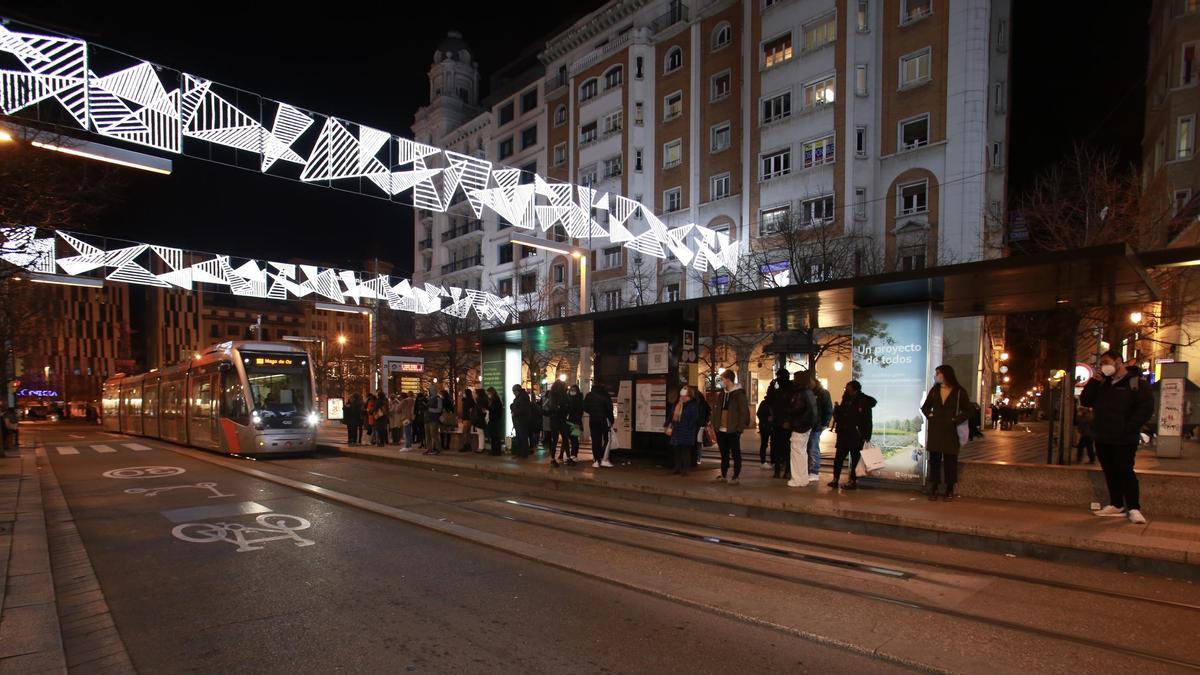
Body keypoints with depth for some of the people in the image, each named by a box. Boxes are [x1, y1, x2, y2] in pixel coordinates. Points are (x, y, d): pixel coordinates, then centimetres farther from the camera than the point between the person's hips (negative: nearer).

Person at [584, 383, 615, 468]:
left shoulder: (589, 396, 4)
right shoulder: (605, 397, -7)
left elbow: (585, 408, 8)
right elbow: (609, 410, -7)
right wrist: (612, 420, 3)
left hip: (592, 420, 4)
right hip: (603, 420, -4)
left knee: (595, 440, 8)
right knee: (606, 440, 4)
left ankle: (596, 461, 5)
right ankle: (604, 459, -3)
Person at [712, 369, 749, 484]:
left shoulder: (739, 394, -9)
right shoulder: (722, 393, 13)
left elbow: (744, 412, -12)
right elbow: (717, 410, 17)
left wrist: (740, 427, -16)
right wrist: (715, 425, 9)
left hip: (733, 431, -7)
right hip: (721, 431, 7)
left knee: (735, 454, 3)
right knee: (724, 454, 14)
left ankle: (735, 477, 9)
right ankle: (723, 475, 22)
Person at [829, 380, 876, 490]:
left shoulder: (864, 402, -9)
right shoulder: (846, 400, 9)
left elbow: (867, 421, -12)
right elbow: (839, 415, 17)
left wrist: (866, 437, -16)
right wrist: (837, 409, -6)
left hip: (856, 436, -6)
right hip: (843, 434, 6)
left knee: (855, 458, 4)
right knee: (838, 457, 5)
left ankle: (853, 481, 11)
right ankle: (835, 479, 11)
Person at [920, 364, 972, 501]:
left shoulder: (959, 391, -2)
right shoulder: (934, 390, 9)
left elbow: (967, 411, 1)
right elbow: (925, 407, 18)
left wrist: (955, 420, -10)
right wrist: (929, 415, 0)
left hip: (950, 431, -3)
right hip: (934, 430, 3)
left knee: (950, 460, 2)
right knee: (934, 459, 3)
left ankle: (949, 490, 12)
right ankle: (934, 489, 8)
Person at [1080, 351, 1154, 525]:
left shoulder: (1135, 382, -4)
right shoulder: (1102, 383, 15)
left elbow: (1146, 407, -11)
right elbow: (1085, 401, 9)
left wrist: (1129, 428, -16)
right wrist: (1093, 382, -4)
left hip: (1124, 439, -6)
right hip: (1102, 438, 6)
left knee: (1125, 471, -8)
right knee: (1110, 473, 10)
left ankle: (1134, 508, -2)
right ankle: (1116, 505, 17)